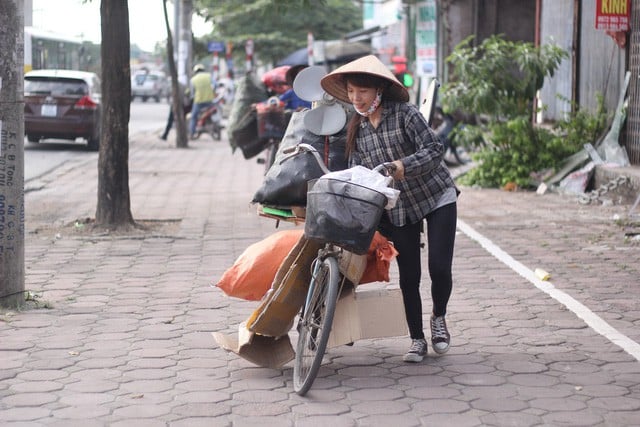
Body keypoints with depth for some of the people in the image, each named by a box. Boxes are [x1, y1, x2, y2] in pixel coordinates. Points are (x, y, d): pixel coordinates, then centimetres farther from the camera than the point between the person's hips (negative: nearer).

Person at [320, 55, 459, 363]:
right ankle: (417, 340, 16)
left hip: (436, 197, -4)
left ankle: (438, 319, 18)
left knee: (439, 268, -11)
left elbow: (434, 149, -22)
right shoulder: (356, 129, 3)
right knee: (408, 276, 2)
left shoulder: (405, 114, -15)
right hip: (397, 208, 4)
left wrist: (401, 167, -35)